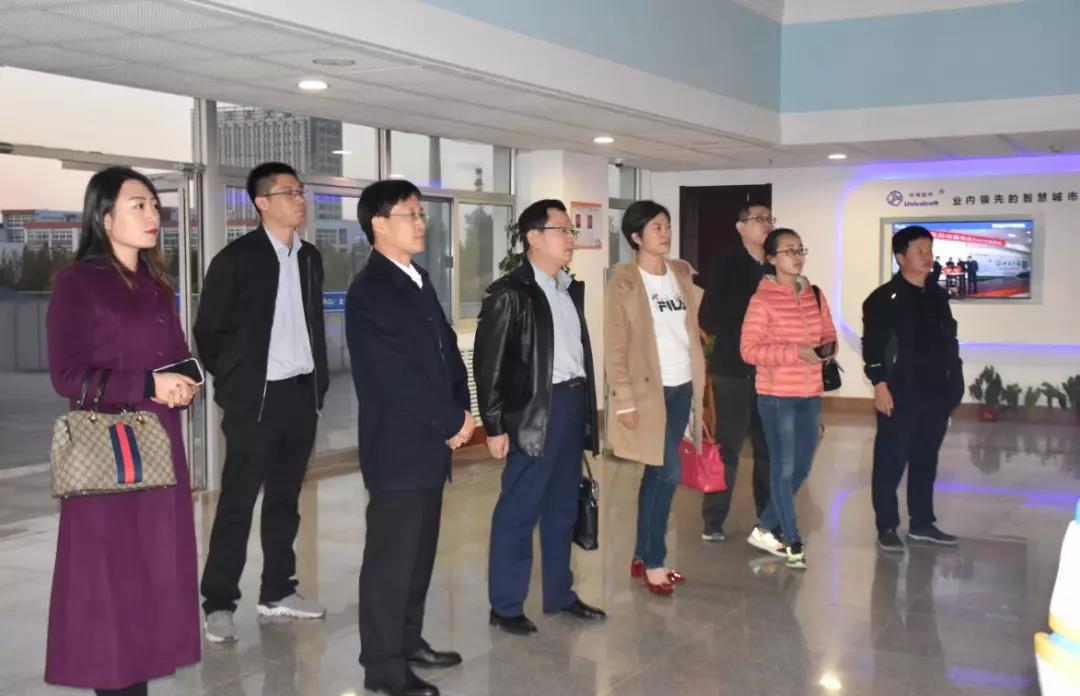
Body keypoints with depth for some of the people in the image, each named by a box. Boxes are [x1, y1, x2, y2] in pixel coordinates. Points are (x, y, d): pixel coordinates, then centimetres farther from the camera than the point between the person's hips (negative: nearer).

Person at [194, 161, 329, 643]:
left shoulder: (309, 258, 10)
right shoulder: (236, 258, -8)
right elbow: (209, 331, -5)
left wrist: (319, 381, 10)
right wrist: (233, 384, -3)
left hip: (302, 394, 6)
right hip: (256, 397, -6)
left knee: (284, 499, 13)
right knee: (237, 503, -2)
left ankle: (277, 592, 23)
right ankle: (219, 604, 6)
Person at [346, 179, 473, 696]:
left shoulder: (419, 281, 15)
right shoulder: (369, 291, -14)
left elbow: (446, 349, 15)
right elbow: (398, 377, -19)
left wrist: (461, 410, 0)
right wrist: (453, 423, -12)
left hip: (430, 443, 9)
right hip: (397, 447, -9)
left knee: (420, 552, 16)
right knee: (391, 557, -1)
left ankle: (408, 641, 29)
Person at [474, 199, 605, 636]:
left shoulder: (571, 289, 13)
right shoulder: (509, 293, -9)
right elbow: (488, 363, -11)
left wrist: (586, 405, 11)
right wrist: (495, 426, -13)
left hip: (572, 404, 7)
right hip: (535, 411, -7)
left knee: (563, 508, 15)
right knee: (519, 509, -1)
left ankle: (559, 594, 27)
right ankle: (505, 606, 9)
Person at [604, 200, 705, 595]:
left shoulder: (682, 273, 10)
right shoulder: (624, 280, -7)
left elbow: (691, 329, 13)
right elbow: (615, 345, -9)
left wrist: (698, 383, 7)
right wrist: (625, 399, -14)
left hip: (682, 387, 6)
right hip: (649, 389, -6)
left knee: (656, 473, 11)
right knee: (668, 473, -7)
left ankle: (641, 557, 20)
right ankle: (654, 562, 6)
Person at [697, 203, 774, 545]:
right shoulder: (727, 266, -3)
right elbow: (708, 318, -7)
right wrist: (740, 337, -10)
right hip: (734, 370, -4)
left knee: (769, 447, 9)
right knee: (727, 447, 0)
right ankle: (713, 522, 9)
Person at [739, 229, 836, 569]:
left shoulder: (816, 295, 8)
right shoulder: (762, 299, -10)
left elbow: (829, 334, 17)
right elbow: (749, 349, -14)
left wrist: (828, 348, -7)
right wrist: (796, 352, -21)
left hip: (811, 394, 6)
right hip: (777, 395, -6)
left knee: (802, 467, 13)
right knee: (784, 467, 0)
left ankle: (765, 527, 30)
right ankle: (793, 542, 12)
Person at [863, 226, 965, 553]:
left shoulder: (938, 296, 14)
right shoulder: (884, 298, -6)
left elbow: (949, 341, 17)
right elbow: (872, 345, -12)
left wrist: (952, 385, 11)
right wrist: (880, 385, -18)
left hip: (935, 394, 6)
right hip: (900, 394, -6)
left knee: (926, 461, 13)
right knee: (891, 462, -1)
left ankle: (922, 523, 23)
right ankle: (887, 527, 7)